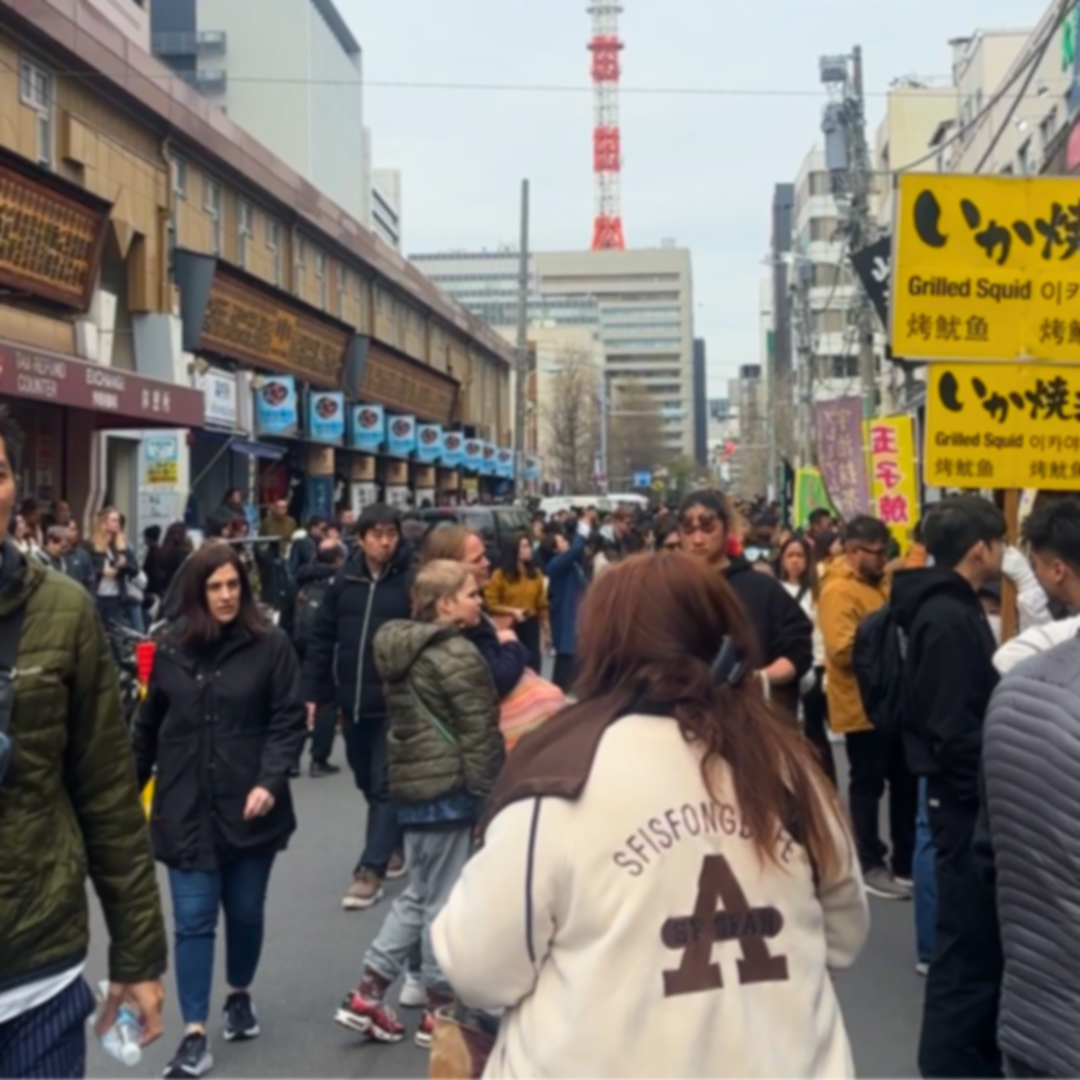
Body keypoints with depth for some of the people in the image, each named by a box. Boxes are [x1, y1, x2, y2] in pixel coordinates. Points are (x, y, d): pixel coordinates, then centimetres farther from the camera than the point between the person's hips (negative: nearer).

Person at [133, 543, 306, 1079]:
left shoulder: (270, 643, -6)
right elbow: (149, 725, 10)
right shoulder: (171, 647, 1)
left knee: (245, 911, 14)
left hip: (249, 805, -1)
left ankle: (240, 996, 39)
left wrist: (270, 782, -19)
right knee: (193, 920, 0)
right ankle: (195, 1036, 5)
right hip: (187, 808, 1)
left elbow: (289, 721, -7)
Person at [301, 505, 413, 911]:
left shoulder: (412, 581, -10)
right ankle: (393, 845, 37)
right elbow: (321, 638, 7)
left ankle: (371, 869, 3)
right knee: (367, 782, 18)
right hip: (352, 701, 5)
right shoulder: (344, 580, 3)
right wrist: (312, 692, 4)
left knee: (385, 785, -1)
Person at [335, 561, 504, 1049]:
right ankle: (440, 1011, 14)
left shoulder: (402, 648, 12)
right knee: (445, 900, 3)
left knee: (418, 894, 19)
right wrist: (487, 795, -11)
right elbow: (479, 733, -17)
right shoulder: (457, 654, -16)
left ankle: (367, 995, 19)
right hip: (447, 788, -9)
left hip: (411, 783, 9)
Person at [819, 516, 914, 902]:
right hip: (863, 707, -9)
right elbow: (842, 650, -26)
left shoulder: (878, 582, 13)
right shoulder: (839, 590, -16)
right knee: (868, 786, 2)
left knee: (905, 782, 14)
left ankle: (907, 861, 25)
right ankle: (870, 866, 13)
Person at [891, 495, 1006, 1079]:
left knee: (980, 937, 18)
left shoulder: (949, 608, 13)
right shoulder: (949, 618, -19)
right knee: (971, 944, -3)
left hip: (965, 796, 10)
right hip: (966, 799, -10)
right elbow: (955, 732, -24)